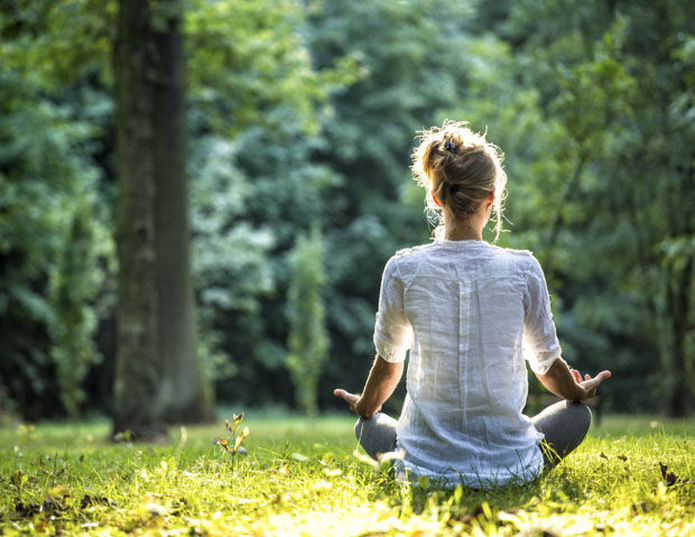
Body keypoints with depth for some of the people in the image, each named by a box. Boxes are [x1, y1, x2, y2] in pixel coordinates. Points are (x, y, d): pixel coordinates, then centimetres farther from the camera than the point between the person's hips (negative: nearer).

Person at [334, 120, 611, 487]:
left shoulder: (403, 270, -9)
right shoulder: (522, 269, -10)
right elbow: (547, 363, 5)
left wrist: (365, 408, 29)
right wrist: (580, 394, 28)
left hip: (426, 466, 2)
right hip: (509, 466, -1)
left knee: (367, 427, 33)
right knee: (577, 413, 27)